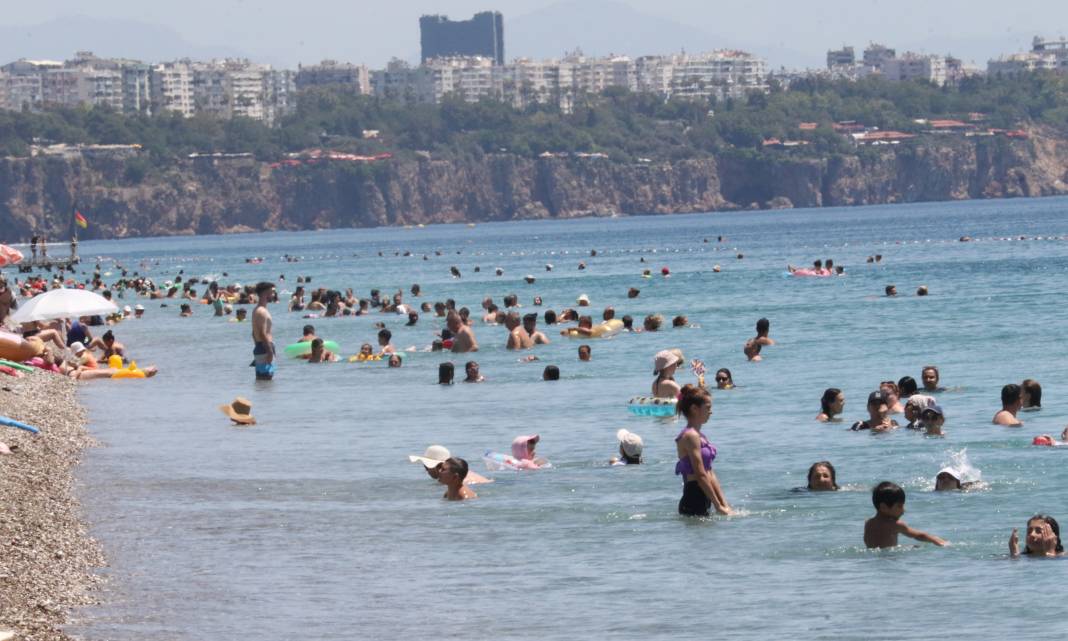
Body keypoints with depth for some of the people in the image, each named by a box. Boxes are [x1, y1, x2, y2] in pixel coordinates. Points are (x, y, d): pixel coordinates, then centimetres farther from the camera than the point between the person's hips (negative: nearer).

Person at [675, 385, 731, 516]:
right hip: (694, 502, -10)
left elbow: (710, 473, 17)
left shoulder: (699, 436, 17)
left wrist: (724, 504, 13)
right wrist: (718, 506, -14)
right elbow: (700, 475, -16)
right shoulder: (690, 436, -13)